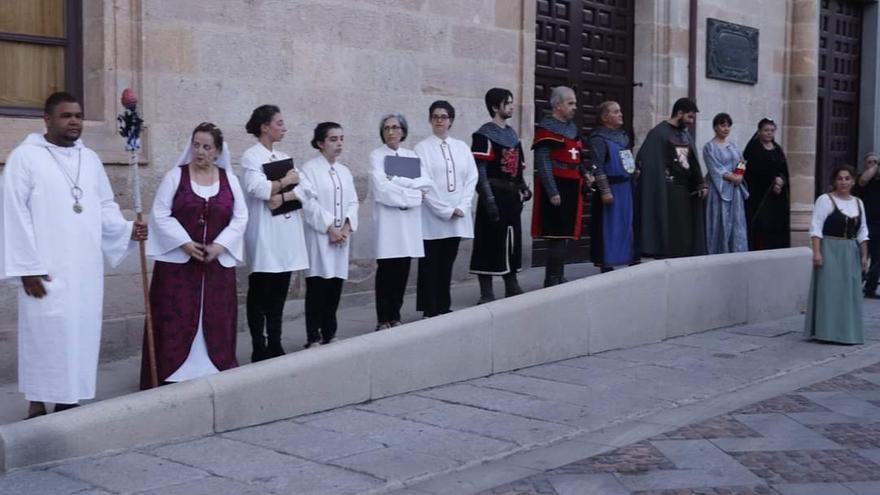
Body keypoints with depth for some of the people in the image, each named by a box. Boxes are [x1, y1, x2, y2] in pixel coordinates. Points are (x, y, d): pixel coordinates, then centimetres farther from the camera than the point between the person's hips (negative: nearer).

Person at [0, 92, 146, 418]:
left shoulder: (90, 159, 14)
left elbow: (105, 206, 16)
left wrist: (126, 229, -5)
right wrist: (27, 266, -13)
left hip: (86, 268, 5)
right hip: (46, 269, -5)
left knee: (82, 331, 6)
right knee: (45, 333, -4)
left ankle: (68, 401, 16)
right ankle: (37, 406, 5)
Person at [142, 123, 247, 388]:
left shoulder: (229, 179, 6)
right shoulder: (175, 175, -1)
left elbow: (240, 217, 3)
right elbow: (160, 214, -5)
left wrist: (220, 245, -10)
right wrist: (184, 242, -15)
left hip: (217, 261, 3)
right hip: (178, 260, -2)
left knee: (216, 319, 5)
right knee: (176, 319, -3)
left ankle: (214, 370, 14)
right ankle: (171, 373, 2)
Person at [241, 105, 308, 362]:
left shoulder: (283, 157, 17)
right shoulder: (251, 156, -3)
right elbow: (257, 188, -20)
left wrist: (283, 196, -13)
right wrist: (286, 181, -6)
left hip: (286, 231, 6)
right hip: (264, 233, -6)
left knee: (279, 292, 9)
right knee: (260, 293, 0)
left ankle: (275, 346, 16)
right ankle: (259, 349, 5)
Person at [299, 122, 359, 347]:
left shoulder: (344, 171, 15)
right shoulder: (309, 169, -5)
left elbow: (352, 202, 12)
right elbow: (309, 203, -12)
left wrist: (346, 227, -4)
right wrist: (330, 228, -14)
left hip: (342, 236, 6)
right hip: (319, 236, -6)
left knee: (335, 288, 8)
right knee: (317, 288, -4)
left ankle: (329, 334, 18)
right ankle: (313, 337, 1)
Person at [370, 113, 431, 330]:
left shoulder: (412, 155, 14)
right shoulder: (376, 156, 1)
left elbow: (425, 183, -1)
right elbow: (382, 189, -13)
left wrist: (397, 180, -13)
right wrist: (414, 194, -8)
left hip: (409, 220, 4)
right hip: (387, 218, -4)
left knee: (402, 270, 5)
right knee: (386, 270, -4)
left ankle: (395, 317, 16)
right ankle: (383, 320, 4)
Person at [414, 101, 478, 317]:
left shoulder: (462, 147, 10)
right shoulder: (422, 148, -3)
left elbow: (471, 178, 7)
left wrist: (461, 207, -6)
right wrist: (445, 210, -13)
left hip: (458, 217, 4)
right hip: (432, 217, -4)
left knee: (447, 264, 10)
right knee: (430, 265, 0)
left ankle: (444, 307, 17)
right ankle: (430, 310, 5)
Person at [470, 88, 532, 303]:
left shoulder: (512, 133, 16)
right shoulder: (484, 135, -11)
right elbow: (480, 172, -16)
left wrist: (523, 188, 12)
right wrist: (489, 201, -21)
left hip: (512, 196, 8)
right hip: (495, 195, -8)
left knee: (513, 241, 14)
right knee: (490, 243, -4)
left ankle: (512, 288, 25)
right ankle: (486, 294, 1)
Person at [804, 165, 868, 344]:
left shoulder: (858, 203, 12)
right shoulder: (825, 200, -6)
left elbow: (862, 232, 14)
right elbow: (816, 227, -11)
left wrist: (864, 255, 9)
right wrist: (816, 252, -19)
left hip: (851, 253, 6)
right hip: (830, 251, -6)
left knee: (850, 292, 8)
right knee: (829, 290, -6)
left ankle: (848, 332, 17)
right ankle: (827, 331, -1)